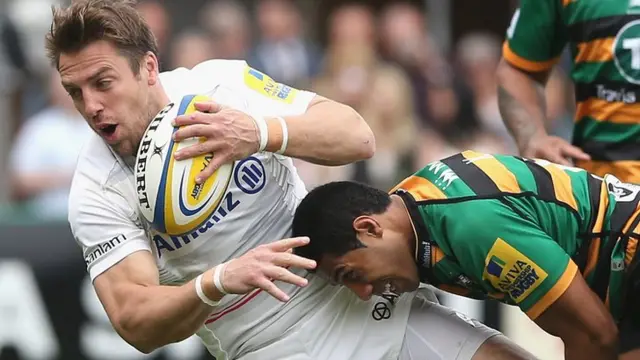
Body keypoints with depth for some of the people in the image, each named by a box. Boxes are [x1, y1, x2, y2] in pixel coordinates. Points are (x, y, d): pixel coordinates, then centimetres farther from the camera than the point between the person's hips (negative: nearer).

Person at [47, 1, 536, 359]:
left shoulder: (221, 84, -6)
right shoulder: (96, 193, -9)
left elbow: (357, 137, -10)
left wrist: (260, 134, -29)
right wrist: (218, 283, -38)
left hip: (361, 302, 3)